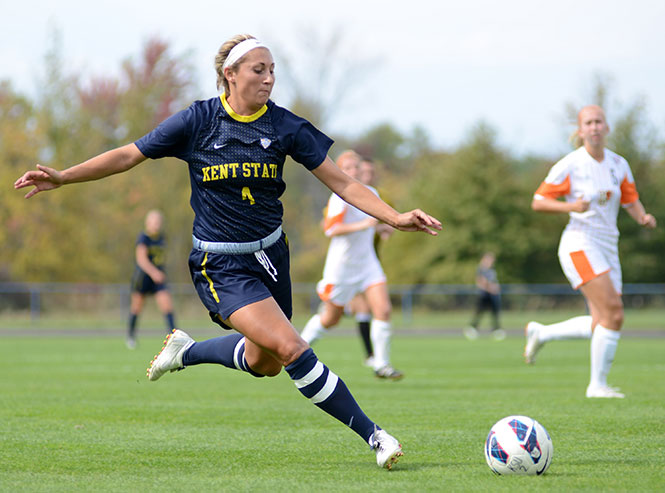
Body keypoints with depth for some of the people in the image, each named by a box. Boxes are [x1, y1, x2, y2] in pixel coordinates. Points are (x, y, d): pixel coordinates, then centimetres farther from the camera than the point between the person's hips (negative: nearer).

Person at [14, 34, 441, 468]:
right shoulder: (198, 121, -9)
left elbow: (342, 183, -3)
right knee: (291, 348, -20)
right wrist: (63, 177, -8)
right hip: (221, 266, -5)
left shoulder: (286, 127, -3)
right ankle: (374, 436, -14)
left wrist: (394, 217, -15)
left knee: (264, 363, 14)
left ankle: (187, 351, 41)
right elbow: (128, 156, -1)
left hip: (270, 253, 5)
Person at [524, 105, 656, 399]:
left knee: (601, 325, 3)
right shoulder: (569, 166, -7)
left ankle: (540, 333, 24)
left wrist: (644, 218, -5)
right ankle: (597, 384, -10)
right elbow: (538, 203, -4)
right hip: (580, 244, -7)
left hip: (608, 247, 7)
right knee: (614, 312, -20)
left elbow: (631, 201, 18)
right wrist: (571, 206, -21)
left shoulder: (618, 165, 9)